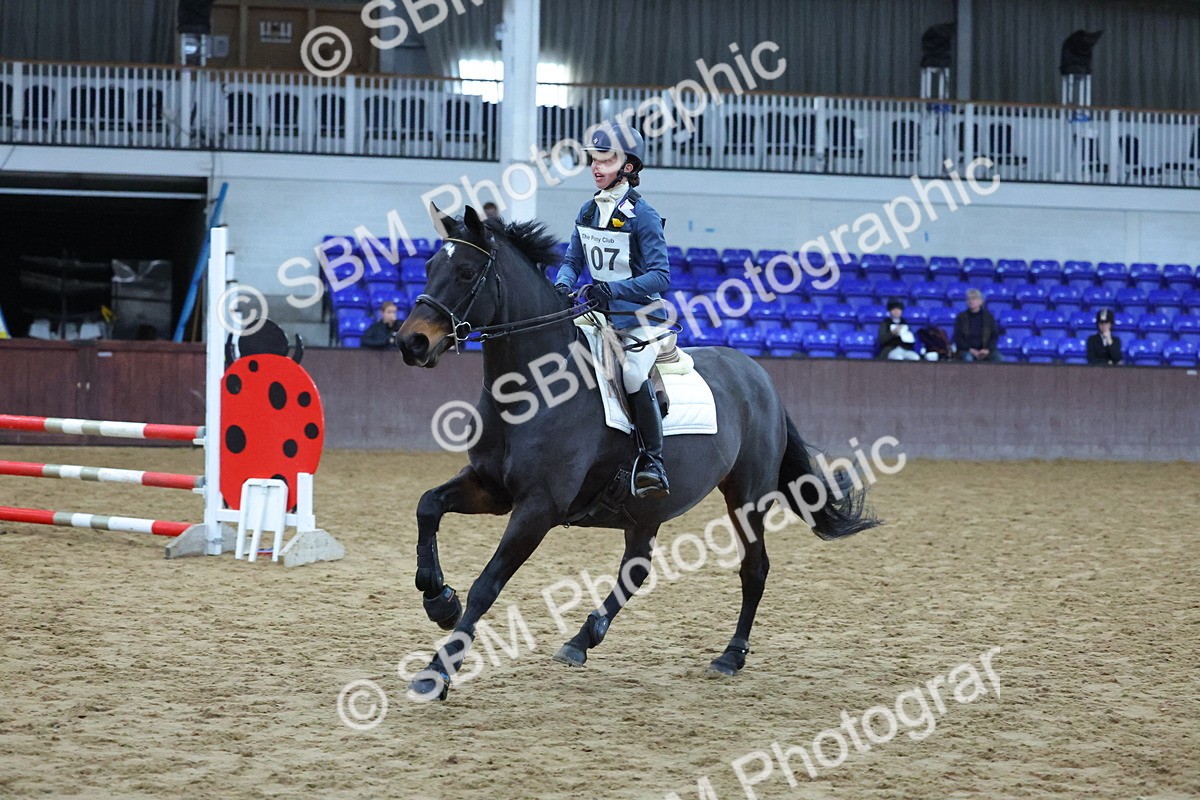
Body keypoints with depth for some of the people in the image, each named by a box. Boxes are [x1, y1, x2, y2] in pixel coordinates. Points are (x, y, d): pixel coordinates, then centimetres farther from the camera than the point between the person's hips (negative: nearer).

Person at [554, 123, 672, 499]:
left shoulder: (642, 214, -12)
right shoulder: (588, 211, 8)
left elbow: (660, 275, -18)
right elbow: (572, 260, 13)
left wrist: (613, 289, -32)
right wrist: (563, 284, -11)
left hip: (640, 316, -7)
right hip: (598, 314, 7)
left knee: (633, 373, -31)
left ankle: (652, 461, -22)